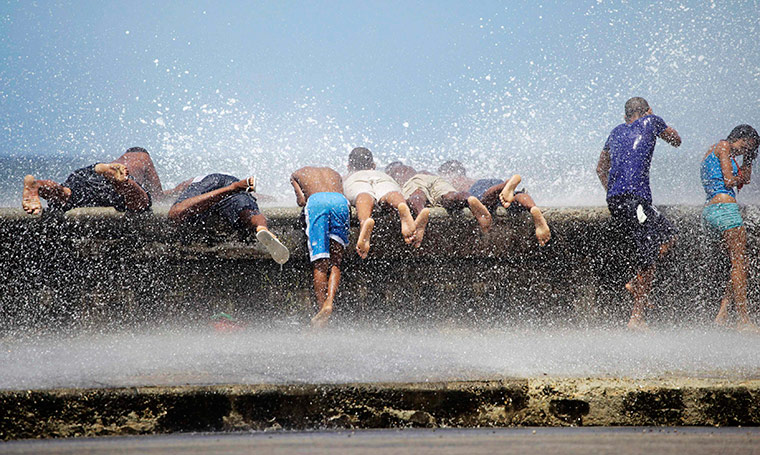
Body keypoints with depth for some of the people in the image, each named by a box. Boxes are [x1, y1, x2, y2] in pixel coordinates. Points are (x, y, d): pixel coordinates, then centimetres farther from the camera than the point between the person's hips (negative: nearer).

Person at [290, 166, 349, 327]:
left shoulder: (297, 174, 34)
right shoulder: (334, 173, 42)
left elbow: (301, 201, 16)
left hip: (316, 200, -2)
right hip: (341, 201, 2)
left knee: (320, 263, -2)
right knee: (335, 262, 3)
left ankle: (322, 306, -11)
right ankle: (329, 302, -19)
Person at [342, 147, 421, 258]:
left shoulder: (346, 179, 47)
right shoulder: (381, 173, 49)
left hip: (356, 182, -1)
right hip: (383, 178, 1)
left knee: (365, 198, -35)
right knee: (392, 195, -33)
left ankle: (364, 223, -72)